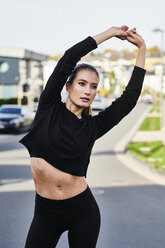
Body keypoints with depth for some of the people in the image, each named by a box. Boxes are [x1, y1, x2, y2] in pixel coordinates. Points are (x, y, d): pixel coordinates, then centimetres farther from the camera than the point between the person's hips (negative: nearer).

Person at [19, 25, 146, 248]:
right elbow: (69, 58, -8)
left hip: (83, 212, 1)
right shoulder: (49, 108, -2)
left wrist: (141, 48, 3)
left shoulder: (93, 126, 1)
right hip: (46, 212, -1)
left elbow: (130, 97, 0)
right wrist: (111, 32, -3)